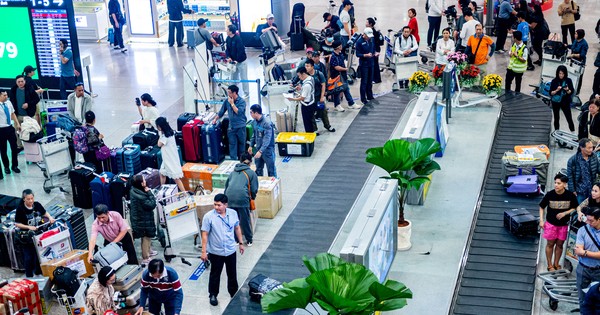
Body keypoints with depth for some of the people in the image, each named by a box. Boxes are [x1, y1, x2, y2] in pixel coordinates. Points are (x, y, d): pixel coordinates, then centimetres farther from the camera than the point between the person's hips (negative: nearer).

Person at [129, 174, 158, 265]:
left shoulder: (133, 191, -4)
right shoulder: (140, 196, -33)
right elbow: (152, 205, -26)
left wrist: (147, 192, -4)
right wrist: (149, 193, -22)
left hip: (137, 219, 10)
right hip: (143, 221, -10)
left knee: (147, 237, 29)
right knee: (146, 238, 6)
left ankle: (148, 251, 49)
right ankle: (145, 259, 18)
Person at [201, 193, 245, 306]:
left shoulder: (233, 213, -7)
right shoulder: (208, 216, -17)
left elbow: (237, 228, 8)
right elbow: (205, 234, -13)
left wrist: (241, 243, 12)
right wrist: (204, 251, -13)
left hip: (231, 250, 3)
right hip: (216, 252, -3)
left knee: (232, 274, 18)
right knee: (215, 275, 13)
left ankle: (234, 293, 38)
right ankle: (213, 295, 32)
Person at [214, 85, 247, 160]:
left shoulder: (242, 101, -7)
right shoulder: (227, 101, 3)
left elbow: (239, 112, -19)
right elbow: (221, 112, 15)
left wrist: (232, 103, -15)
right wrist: (215, 119, 17)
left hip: (241, 127, -2)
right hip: (231, 127, 2)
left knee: (241, 144, 7)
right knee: (232, 145, -1)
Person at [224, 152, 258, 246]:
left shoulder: (233, 172, 25)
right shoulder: (251, 173, 13)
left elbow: (226, 185, 28)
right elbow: (254, 189, 7)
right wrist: (253, 197, 26)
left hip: (229, 197, 4)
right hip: (242, 198, -3)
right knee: (245, 220, 8)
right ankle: (249, 240, 21)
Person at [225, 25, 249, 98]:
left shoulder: (238, 38, -21)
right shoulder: (228, 38, 2)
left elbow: (240, 50, -24)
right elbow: (227, 49, 6)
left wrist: (237, 60, -24)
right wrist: (229, 57, -10)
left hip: (241, 61, -7)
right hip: (233, 61, 7)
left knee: (243, 77, 1)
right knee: (234, 77, 16)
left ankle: (246, 93, 11)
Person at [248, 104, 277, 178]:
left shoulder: (267, 123, -23)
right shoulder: (254, 122, 2)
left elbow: (267, 139, -27)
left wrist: (261, 151, -33)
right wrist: (251, 146, 16)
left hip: (268, 149, -7)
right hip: (258, 149, 8)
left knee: (271, 170, 4)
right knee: (258, 169, 17)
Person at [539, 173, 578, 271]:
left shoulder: (570, 195, -12)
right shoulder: (549, 195, -13)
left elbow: (574, 208, 1)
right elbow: (542, 207, 0)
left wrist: (565, 213, -16)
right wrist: (541, 220, -6)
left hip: (564, 224, 1)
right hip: (551, 223, -1)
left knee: (560, 244, 12)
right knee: (550, 244, 7)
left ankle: (556, 264, 28)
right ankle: (550, 265, 19)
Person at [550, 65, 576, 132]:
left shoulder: (568, 80, -7)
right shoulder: (554, 81, -7)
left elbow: (571, 92, -3)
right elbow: (551, 93, -6)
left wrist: (567, 90, -24)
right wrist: (557, 90, -24)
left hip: (565, 102, -1)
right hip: (556, 102, 1)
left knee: (569, 118, -2)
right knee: (556, 118, 11)